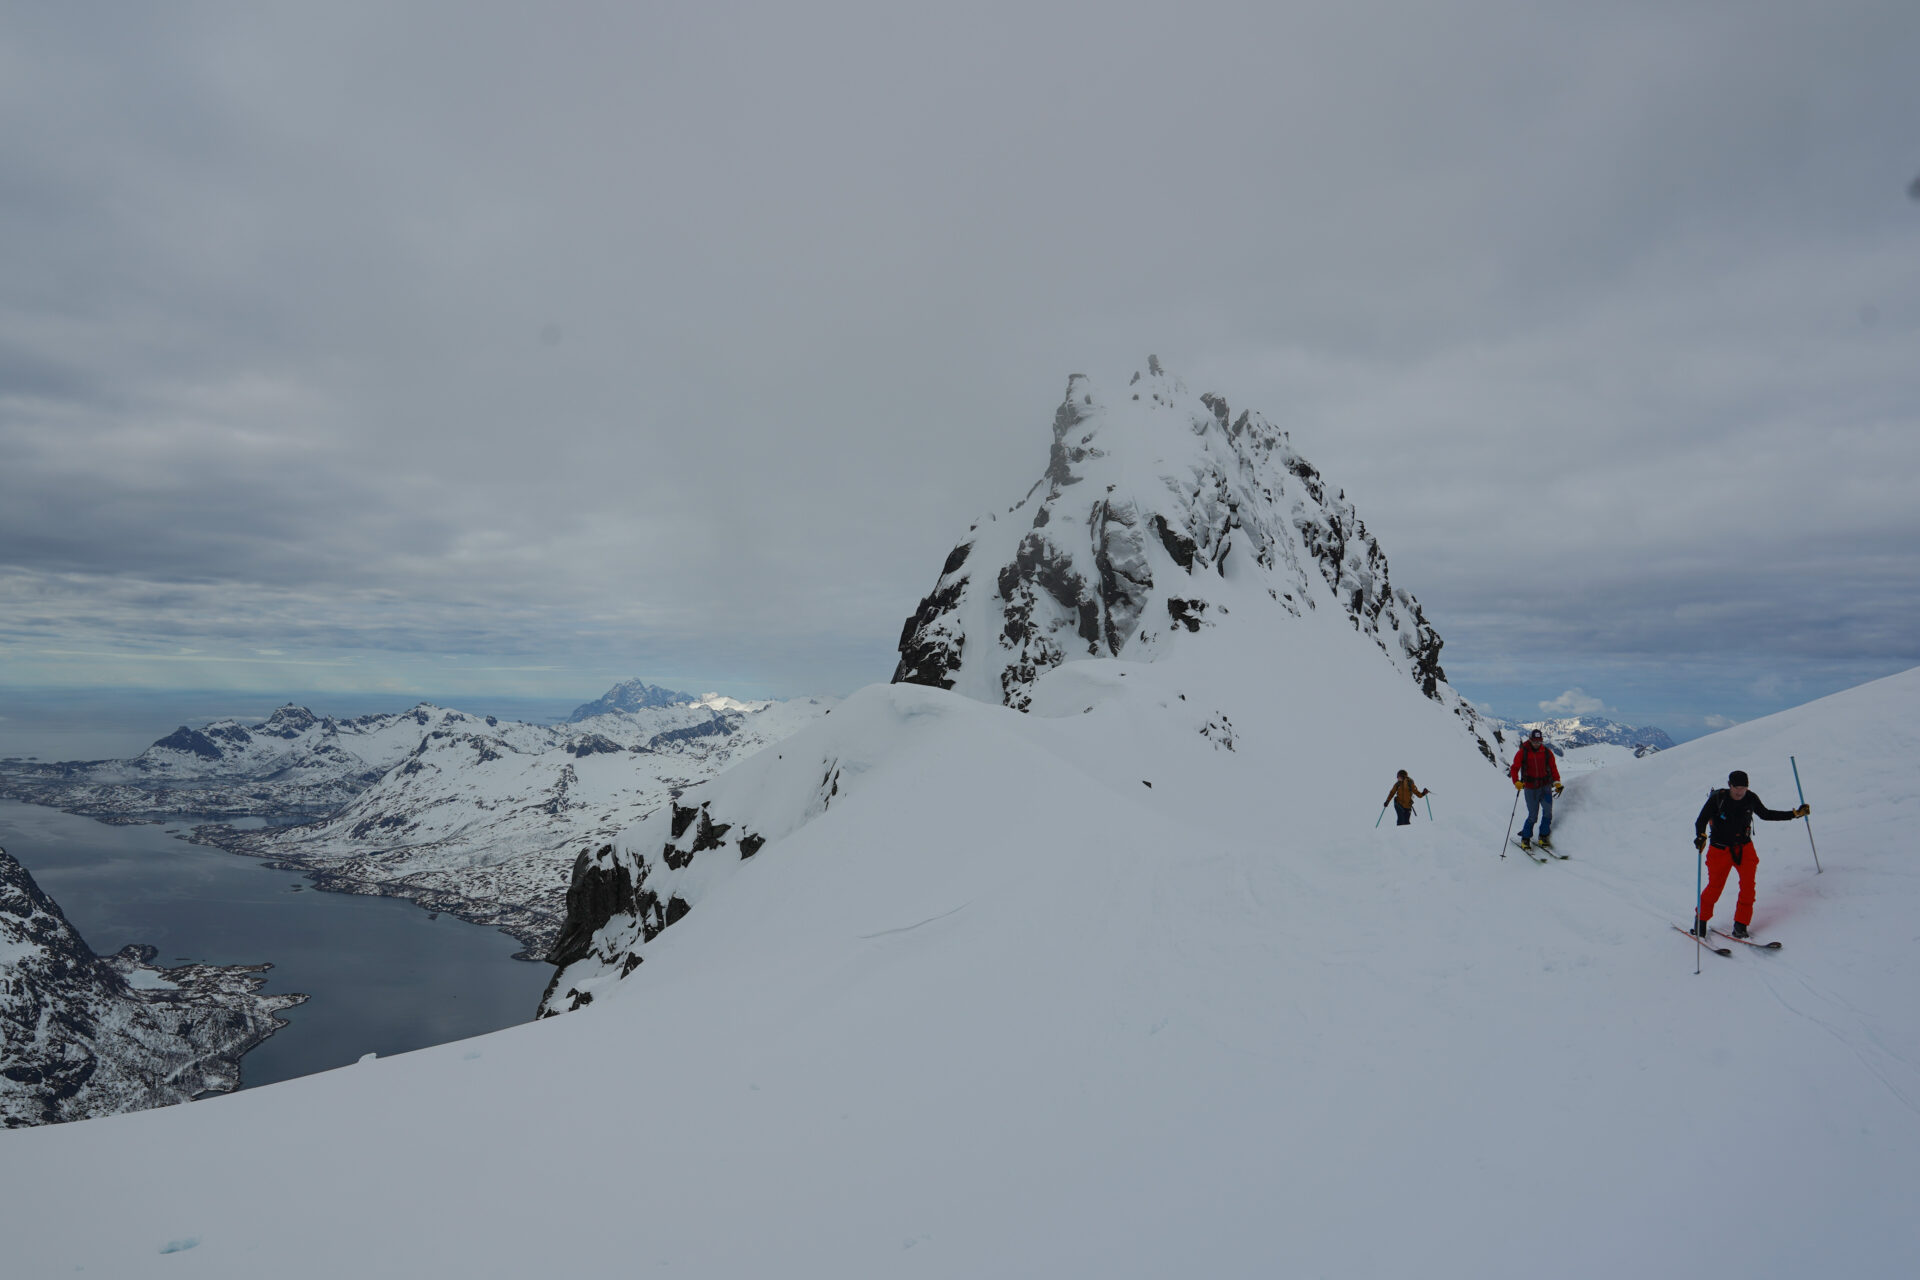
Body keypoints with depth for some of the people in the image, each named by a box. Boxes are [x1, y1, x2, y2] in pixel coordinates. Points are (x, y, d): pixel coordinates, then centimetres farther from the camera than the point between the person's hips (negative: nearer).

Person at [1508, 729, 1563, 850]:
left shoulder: (1547, 752, 3)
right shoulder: (1522, 752, -3)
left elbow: (1553, 768, 9)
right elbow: (1514, 768, -2)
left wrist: (1557, 782, -3)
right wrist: (1516, 782, -17)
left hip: (1545, 786, 2)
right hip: (1530, 788, -2)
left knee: (1548, 811, -12)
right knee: (1533, 815, -2)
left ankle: (1543, 837, 5)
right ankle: (1525, 838, 15)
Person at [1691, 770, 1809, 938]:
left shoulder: (1751, 799, -4)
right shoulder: (1717, 798, -15)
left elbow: (1765, 814, 15)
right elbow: (1701, 821, -12)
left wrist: (1795, 814, 13)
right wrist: (1701, 837, -31)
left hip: (1744, 848, 3)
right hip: (1721, 849, -3)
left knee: (1748, 887, -9)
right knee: (1715, 887, -2)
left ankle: (1740, 925, 4)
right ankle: (1701, 919, 18)